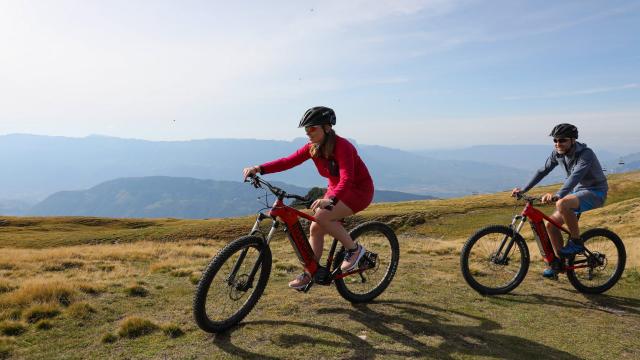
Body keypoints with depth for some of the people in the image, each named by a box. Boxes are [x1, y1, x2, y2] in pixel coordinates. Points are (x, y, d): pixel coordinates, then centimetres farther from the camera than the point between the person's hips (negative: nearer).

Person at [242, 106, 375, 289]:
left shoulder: (342, 146, -27)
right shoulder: (313, 147, -5)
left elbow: (346, 179, -40)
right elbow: (288, 161, -15)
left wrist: (331, 199, -58)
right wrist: (259, 169, -28)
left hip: (359, 190, -8)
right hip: (336, 189, 8)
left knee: (321, 215, -28)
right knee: (316, 229, 0)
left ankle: (354, 249, -8)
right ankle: (310, 274, 16)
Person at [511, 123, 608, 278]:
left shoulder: (586, 154, -26)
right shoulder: (557, 153, -4)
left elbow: (575, 177, -40)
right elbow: (543, 171, 2)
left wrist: (557, 195, -55)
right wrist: (523, 189, -5)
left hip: (595, 192, -7)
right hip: (577, 191, 8)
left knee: (562, 204, -37)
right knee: (551, 224, -4)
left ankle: (576, 242, -17)